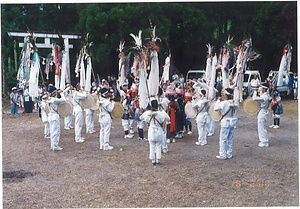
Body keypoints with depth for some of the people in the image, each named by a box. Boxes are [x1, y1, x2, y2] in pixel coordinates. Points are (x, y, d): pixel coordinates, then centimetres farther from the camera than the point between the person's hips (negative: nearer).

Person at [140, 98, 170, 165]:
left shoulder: (147, 113, -11)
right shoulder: (161, 113, -17)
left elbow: (141, 118, 4)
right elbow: (168, 119, -8)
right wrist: (164, 113, 5)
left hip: (151, 131, 1)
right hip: (159, 132, -1)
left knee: (152, 146, 11)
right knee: (158, 146, 11)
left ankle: (153, 160, 14)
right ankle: (158, 160, 15)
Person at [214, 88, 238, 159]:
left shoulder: (224, 103, -19)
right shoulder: (234, 103, 1)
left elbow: (216, 108, -14)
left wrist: (218, 100, -2)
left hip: (225, 122, -7)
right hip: (233, 122, 7)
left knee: (223, 139, 2)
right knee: (230, 139, 14)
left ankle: (223, 155, 5)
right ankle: (229, 154, 20)